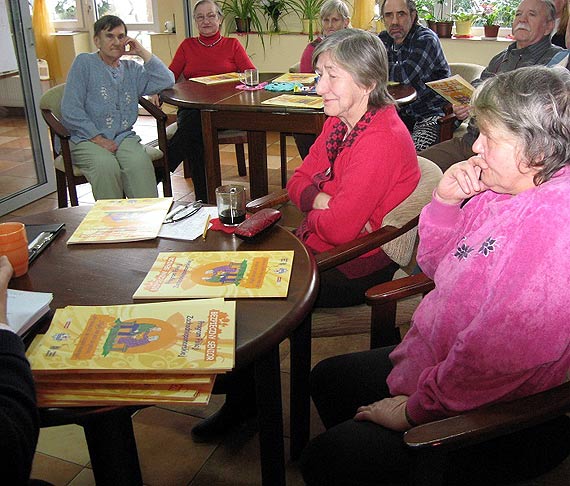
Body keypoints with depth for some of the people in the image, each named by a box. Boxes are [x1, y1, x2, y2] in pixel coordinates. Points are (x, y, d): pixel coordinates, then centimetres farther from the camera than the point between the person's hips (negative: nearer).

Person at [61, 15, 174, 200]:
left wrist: (143, 52, 5)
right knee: (106, 166, -35)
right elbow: (70, 110, -4)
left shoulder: (131, 69, 20)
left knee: (140, 163, -31)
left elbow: (166, 82, 5)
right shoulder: (84, 63, 6)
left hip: (124, 137, 3)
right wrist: (97, 138, -13)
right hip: (87, 138, -3)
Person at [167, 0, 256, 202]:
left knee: (194, 124, -34)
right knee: (196, 136, -32)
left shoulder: (232, 45, 16)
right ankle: (203, 199, -26)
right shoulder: (187, 45, 20)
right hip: (191, 108, 2)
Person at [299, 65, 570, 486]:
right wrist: (446, 200, -8)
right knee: (328, 379, 21)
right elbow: (436, 265, 10)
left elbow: (495, 359, -33)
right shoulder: (502, 190, 0)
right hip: (439, 363, 9)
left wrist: (415, 409, -19)